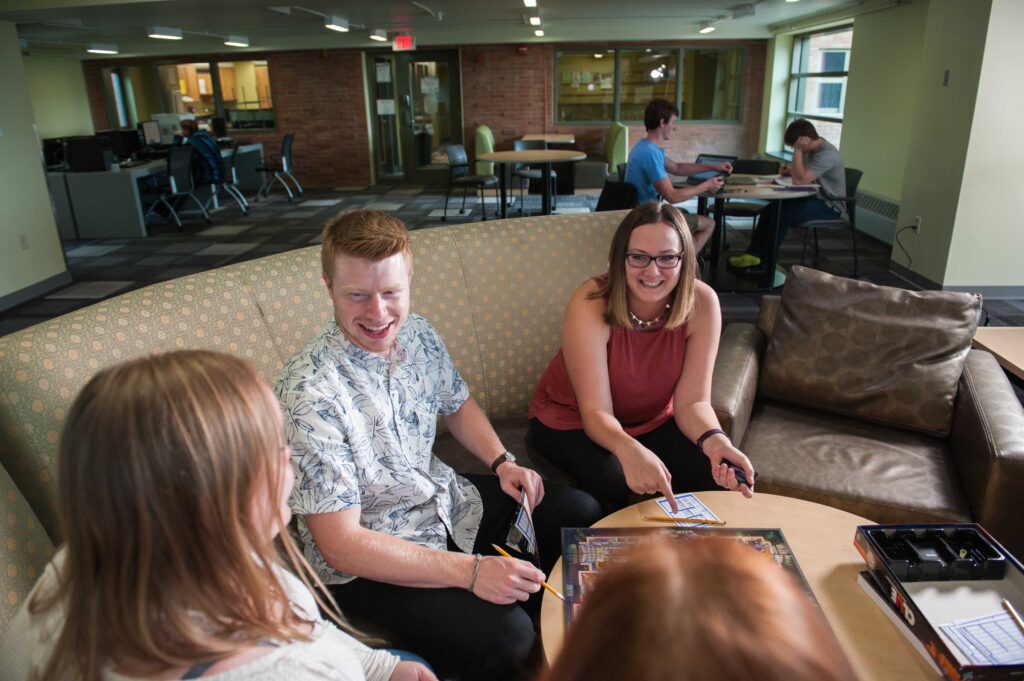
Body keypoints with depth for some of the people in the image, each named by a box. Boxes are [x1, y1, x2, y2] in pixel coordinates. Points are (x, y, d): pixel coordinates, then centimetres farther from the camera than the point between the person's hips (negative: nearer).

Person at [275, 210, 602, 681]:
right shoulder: (312, 394, -28)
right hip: (366, 564, -7)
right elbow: (340, 544, -25)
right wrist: (470, 570, -29)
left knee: (581, 514, 7)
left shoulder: (419, 335, -7)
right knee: (504, 638, -27)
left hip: (447, 501, 8)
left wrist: (502, 461, -3)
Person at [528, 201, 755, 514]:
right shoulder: (591, 304, -28)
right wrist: (629, 450, -52)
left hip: (652, 420, 4)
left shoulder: (702, 303, -19)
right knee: (611, 481, -32)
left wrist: (715, 441, -39)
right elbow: (596, 412, -29)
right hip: (572, 421, -3)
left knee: (718, 472, -19)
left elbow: (693, 401, -17)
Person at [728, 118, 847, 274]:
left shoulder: (827, 154, -24)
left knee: (782, 214, -25)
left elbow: (799, 180, -32)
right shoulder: (811, 149, 5)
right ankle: (753, 254, -11)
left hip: (831, 205, -9)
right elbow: (803, 173, 23)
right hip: (815, 198, 9)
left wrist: (797, 151, -27)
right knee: (771, 208, -6)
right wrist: (789, 171, 1)